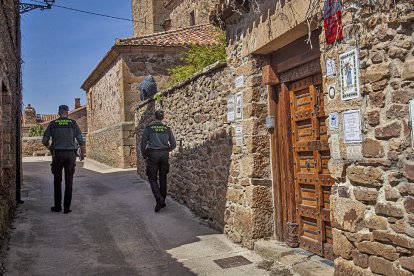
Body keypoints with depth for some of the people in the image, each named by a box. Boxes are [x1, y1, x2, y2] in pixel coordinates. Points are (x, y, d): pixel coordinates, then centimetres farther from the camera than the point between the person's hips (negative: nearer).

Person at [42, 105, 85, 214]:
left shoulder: (53, 124, 2)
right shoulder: (73, 123, 1)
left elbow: (44, 140, 3)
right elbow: (81, 140, -1)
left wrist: (49, 147, 23)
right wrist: (82, 153, 13)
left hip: (57, 154, 0)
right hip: (70, 154, 0)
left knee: (57, 181, 13)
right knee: (68, 182, 5)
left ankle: (57, 206, 16)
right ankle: (67, 207, 4)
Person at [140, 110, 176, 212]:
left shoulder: (149, 128, -2)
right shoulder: (167, 129, 5)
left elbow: (143, 144, -3)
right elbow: (173, 145, 8)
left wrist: (145, 157, 9)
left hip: (153, 155, -3)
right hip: (164, 155, 3)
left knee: (153, 179, 3)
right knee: (163, 179, 12)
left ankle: (159, 199, -17)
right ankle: (162, 201, 16)